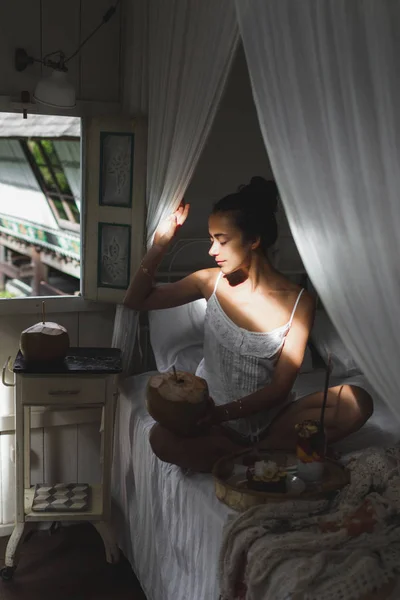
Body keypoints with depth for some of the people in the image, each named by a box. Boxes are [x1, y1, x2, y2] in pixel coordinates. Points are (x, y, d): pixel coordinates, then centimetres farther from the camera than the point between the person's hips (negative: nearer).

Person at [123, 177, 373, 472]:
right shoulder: (210, 282, -1)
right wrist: (160, 245, -6)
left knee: (357, 402, -26)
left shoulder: (298, 302, -8)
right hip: (214, 412, 0)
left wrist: (221, 413, -25)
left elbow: (280, 387, -11)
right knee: (162, 438, -33)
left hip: (270, 415, 0)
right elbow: (136, 300, 7)